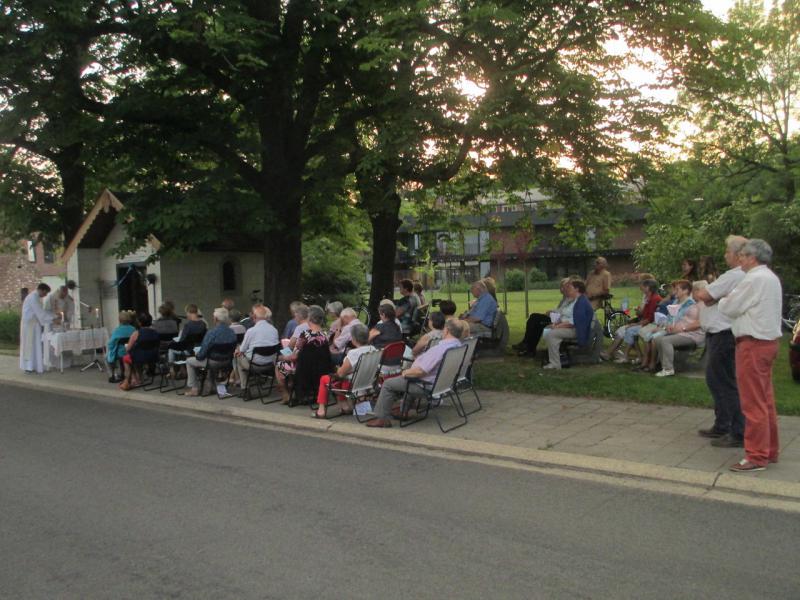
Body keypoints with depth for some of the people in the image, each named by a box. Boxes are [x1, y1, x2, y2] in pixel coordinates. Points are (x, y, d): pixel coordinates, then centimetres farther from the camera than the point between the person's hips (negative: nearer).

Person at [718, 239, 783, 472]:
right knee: (766, 400, 16)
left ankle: (756, 456, 1)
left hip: (754, 344, -10)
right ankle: (770, 450, 26)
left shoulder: (754, 280, -17)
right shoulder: (771, 278, 15)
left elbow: (727, 308, -12)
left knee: (753, 403, -4)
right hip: (768, 341, 10)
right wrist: (731, 300, 9)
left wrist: (724, 300, 8)